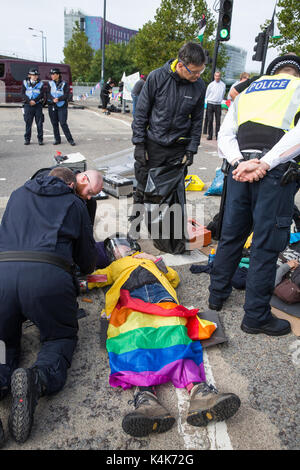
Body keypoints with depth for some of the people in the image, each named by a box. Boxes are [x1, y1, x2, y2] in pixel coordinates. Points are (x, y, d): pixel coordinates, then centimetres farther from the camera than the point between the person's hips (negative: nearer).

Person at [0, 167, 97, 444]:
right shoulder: (74, 203, 19)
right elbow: (88, 262, 22)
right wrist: (87, 270, 45)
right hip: (48, 275, -2)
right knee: (61, 337, 19)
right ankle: (38, 378, -13)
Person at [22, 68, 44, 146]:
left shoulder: (40, 84, 8)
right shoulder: (25, 82, 9)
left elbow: (41, 94, -3)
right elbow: (23, 94, 1)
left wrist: (34, 101, -16)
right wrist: (29, 101, -15)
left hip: (38, 105, 0)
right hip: (28, 105, 0)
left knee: (39, 123, -1)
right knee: (28, 123, 2)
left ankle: (40, 139, 6)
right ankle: (27, 139, 10)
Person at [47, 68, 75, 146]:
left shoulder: (64, 84, 1)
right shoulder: (50, 83, 10)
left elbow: (66, 95, -6)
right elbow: (48, 94, 2)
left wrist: (58, 99, -20)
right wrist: (53, 99, -17)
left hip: (62, 106, -3)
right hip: (52, 106, 4)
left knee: (63, 123, -10)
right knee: (54, 124, 5)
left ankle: (70, 139, -3)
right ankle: (57, 139, 15)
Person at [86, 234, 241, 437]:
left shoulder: (149, 259, 41)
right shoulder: (115, 267, 42)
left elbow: (175, 278, 30)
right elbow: (90, 278, 37)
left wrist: (157, 261, 18)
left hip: (160, 292, 1)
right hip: (130, 296, 0)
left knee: (173, 329, -31)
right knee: (135, 332, -34)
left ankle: (197, 390, -54)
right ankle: (145, 395, -56)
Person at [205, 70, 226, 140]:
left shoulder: (223, 85, 9)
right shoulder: (211, 84, 7)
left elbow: (223, 95, 17)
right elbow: (207, 95, 12)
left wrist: (221, 102, 12)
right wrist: (206, 102, 8)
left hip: (218, 105, 0)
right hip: (210, 104, 0)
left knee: (218, 121, -2)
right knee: (210, 120, -2)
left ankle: (218, 135, 2)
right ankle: (210, 135, 2)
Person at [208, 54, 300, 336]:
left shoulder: (247, 92, 26)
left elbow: (224, 135, 13)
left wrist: (240, 162, -1)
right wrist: (263, 164, -12)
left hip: (240, 169, 5)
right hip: (275, 173, -5)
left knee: (231, 234, 15)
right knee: (266, 245, 0)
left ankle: (217, 295, 30)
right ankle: (255, 316, 10)